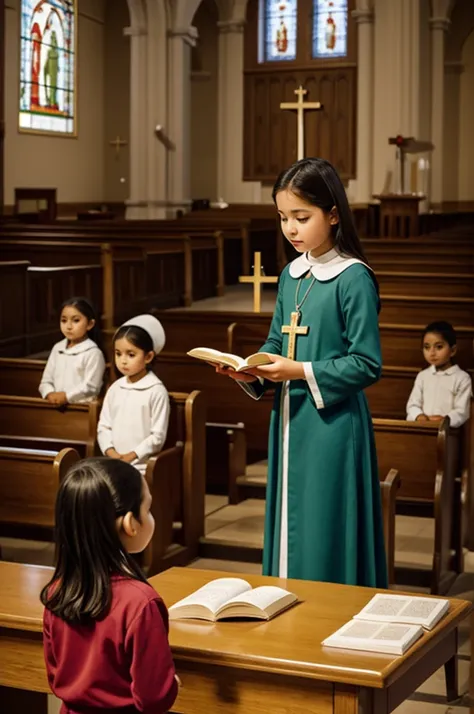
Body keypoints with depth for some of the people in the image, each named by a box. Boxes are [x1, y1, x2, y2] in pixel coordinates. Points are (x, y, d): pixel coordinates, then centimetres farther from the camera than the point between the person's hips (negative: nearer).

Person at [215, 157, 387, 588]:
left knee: (326, 540, 0)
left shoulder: (353, 279, -13)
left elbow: (367, 364, -15)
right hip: (289, 420, 7)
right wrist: (253, 371, -4)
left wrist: (301, 372, -21)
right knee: (289, 528, 15)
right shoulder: (291, 275, 9)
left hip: (333, 424, -7)